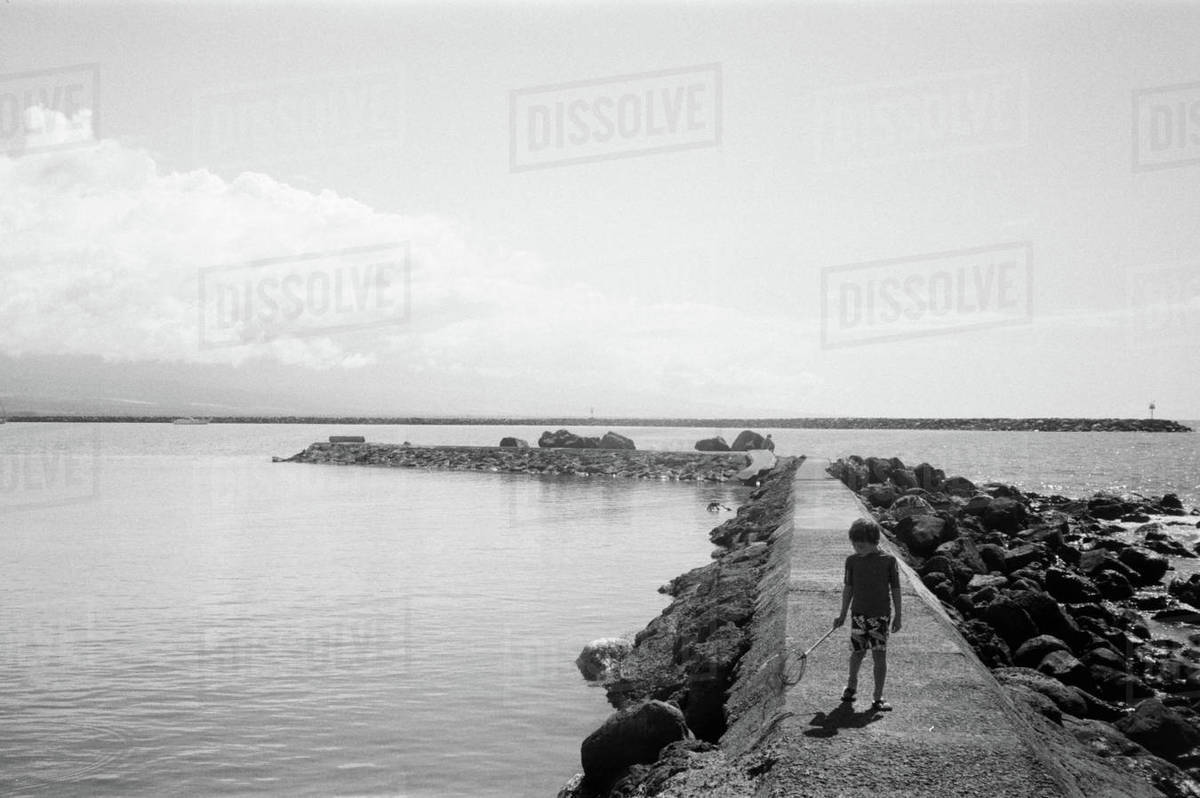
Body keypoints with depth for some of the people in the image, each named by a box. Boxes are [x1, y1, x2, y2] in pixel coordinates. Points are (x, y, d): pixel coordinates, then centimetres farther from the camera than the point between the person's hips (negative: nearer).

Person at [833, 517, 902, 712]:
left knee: (880, 655, -7)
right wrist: (842, 615, 13)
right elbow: (848, 588, 10)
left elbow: (895, 590, 2)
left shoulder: (888, 561, -5)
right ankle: (851, 685, 34)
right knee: (857, 653, 8)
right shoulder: (852, 560, 1)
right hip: (859, 614, 2)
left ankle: (878, 698, 2)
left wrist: (897, 616, 1)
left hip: (881, 615, -2)